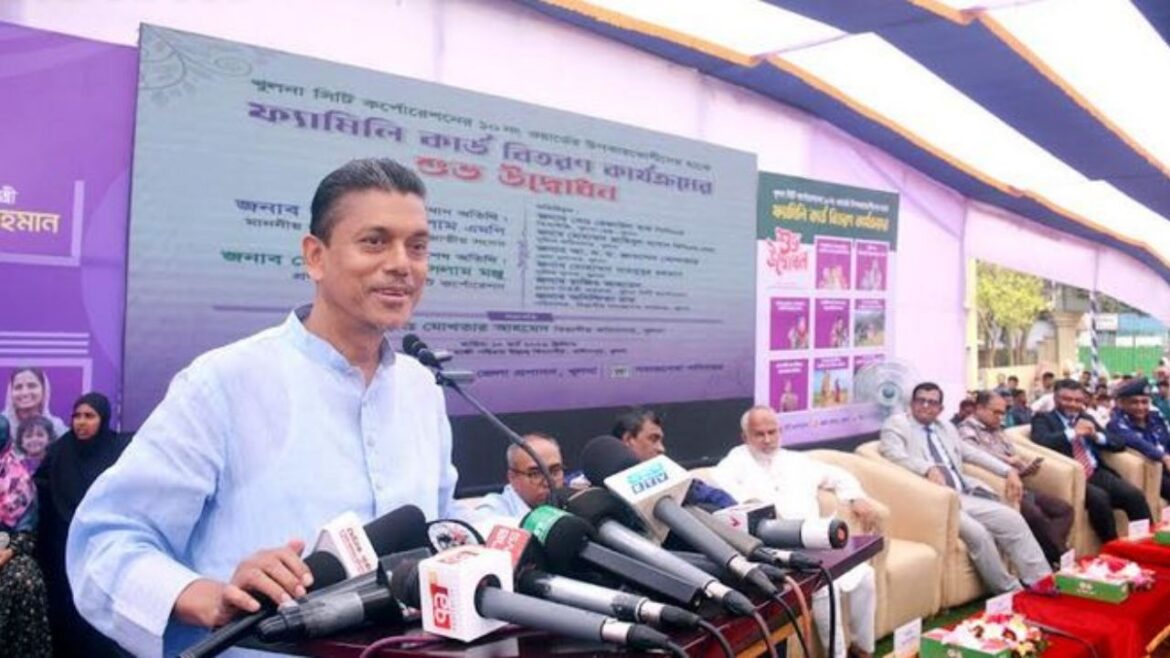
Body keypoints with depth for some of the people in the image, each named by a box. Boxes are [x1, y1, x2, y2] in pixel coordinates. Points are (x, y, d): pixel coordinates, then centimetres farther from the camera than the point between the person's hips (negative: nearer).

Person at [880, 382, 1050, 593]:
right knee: (976, 532, -26)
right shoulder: (896, 423, 3)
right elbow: (894, 454, -15)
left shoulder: (947, 428, 24)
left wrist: (1008, 471, 6)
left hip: (964, 495, 7)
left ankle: (1041, 581, -4)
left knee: (1012, 519, -10)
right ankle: (1010, 592, -10)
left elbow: (974, 454, 22)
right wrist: (928, 468, -32)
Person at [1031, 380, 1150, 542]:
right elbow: (1039, 442, -16)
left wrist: (1096, 435, -1)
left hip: (1096, 473, 6)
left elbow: (1120, 444, 18)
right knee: (1099, 498, -32)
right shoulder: (1043, 419, 6)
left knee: (1135, 495, -19)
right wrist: (1073, 432, -14)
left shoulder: (1087, 419, 23)